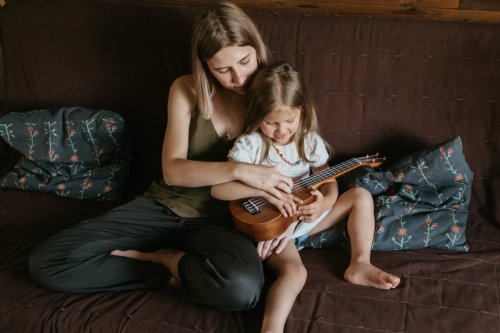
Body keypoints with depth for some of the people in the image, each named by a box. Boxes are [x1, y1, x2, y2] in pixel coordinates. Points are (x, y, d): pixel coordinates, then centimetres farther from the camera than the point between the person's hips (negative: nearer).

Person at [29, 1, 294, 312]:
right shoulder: (187, 91, -2)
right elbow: (173, 170, -11)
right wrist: (239, 170, -28)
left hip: (221, 219, -1)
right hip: (164, 206, 2)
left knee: (242, 286, -41)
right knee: (46, 261, -14)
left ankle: (167, 258, -10)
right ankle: (173, 272, -7)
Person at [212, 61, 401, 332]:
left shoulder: (310, 141, -2)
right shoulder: (249, 145, -16)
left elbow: (329, 182, 2)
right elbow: (218, 189, -22)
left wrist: (324, 202, -24)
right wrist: (264, 190, -32)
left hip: (306, 215, 6)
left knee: (360, 196, -1)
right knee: (294, 272, -32)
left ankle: (359, 265, -3)